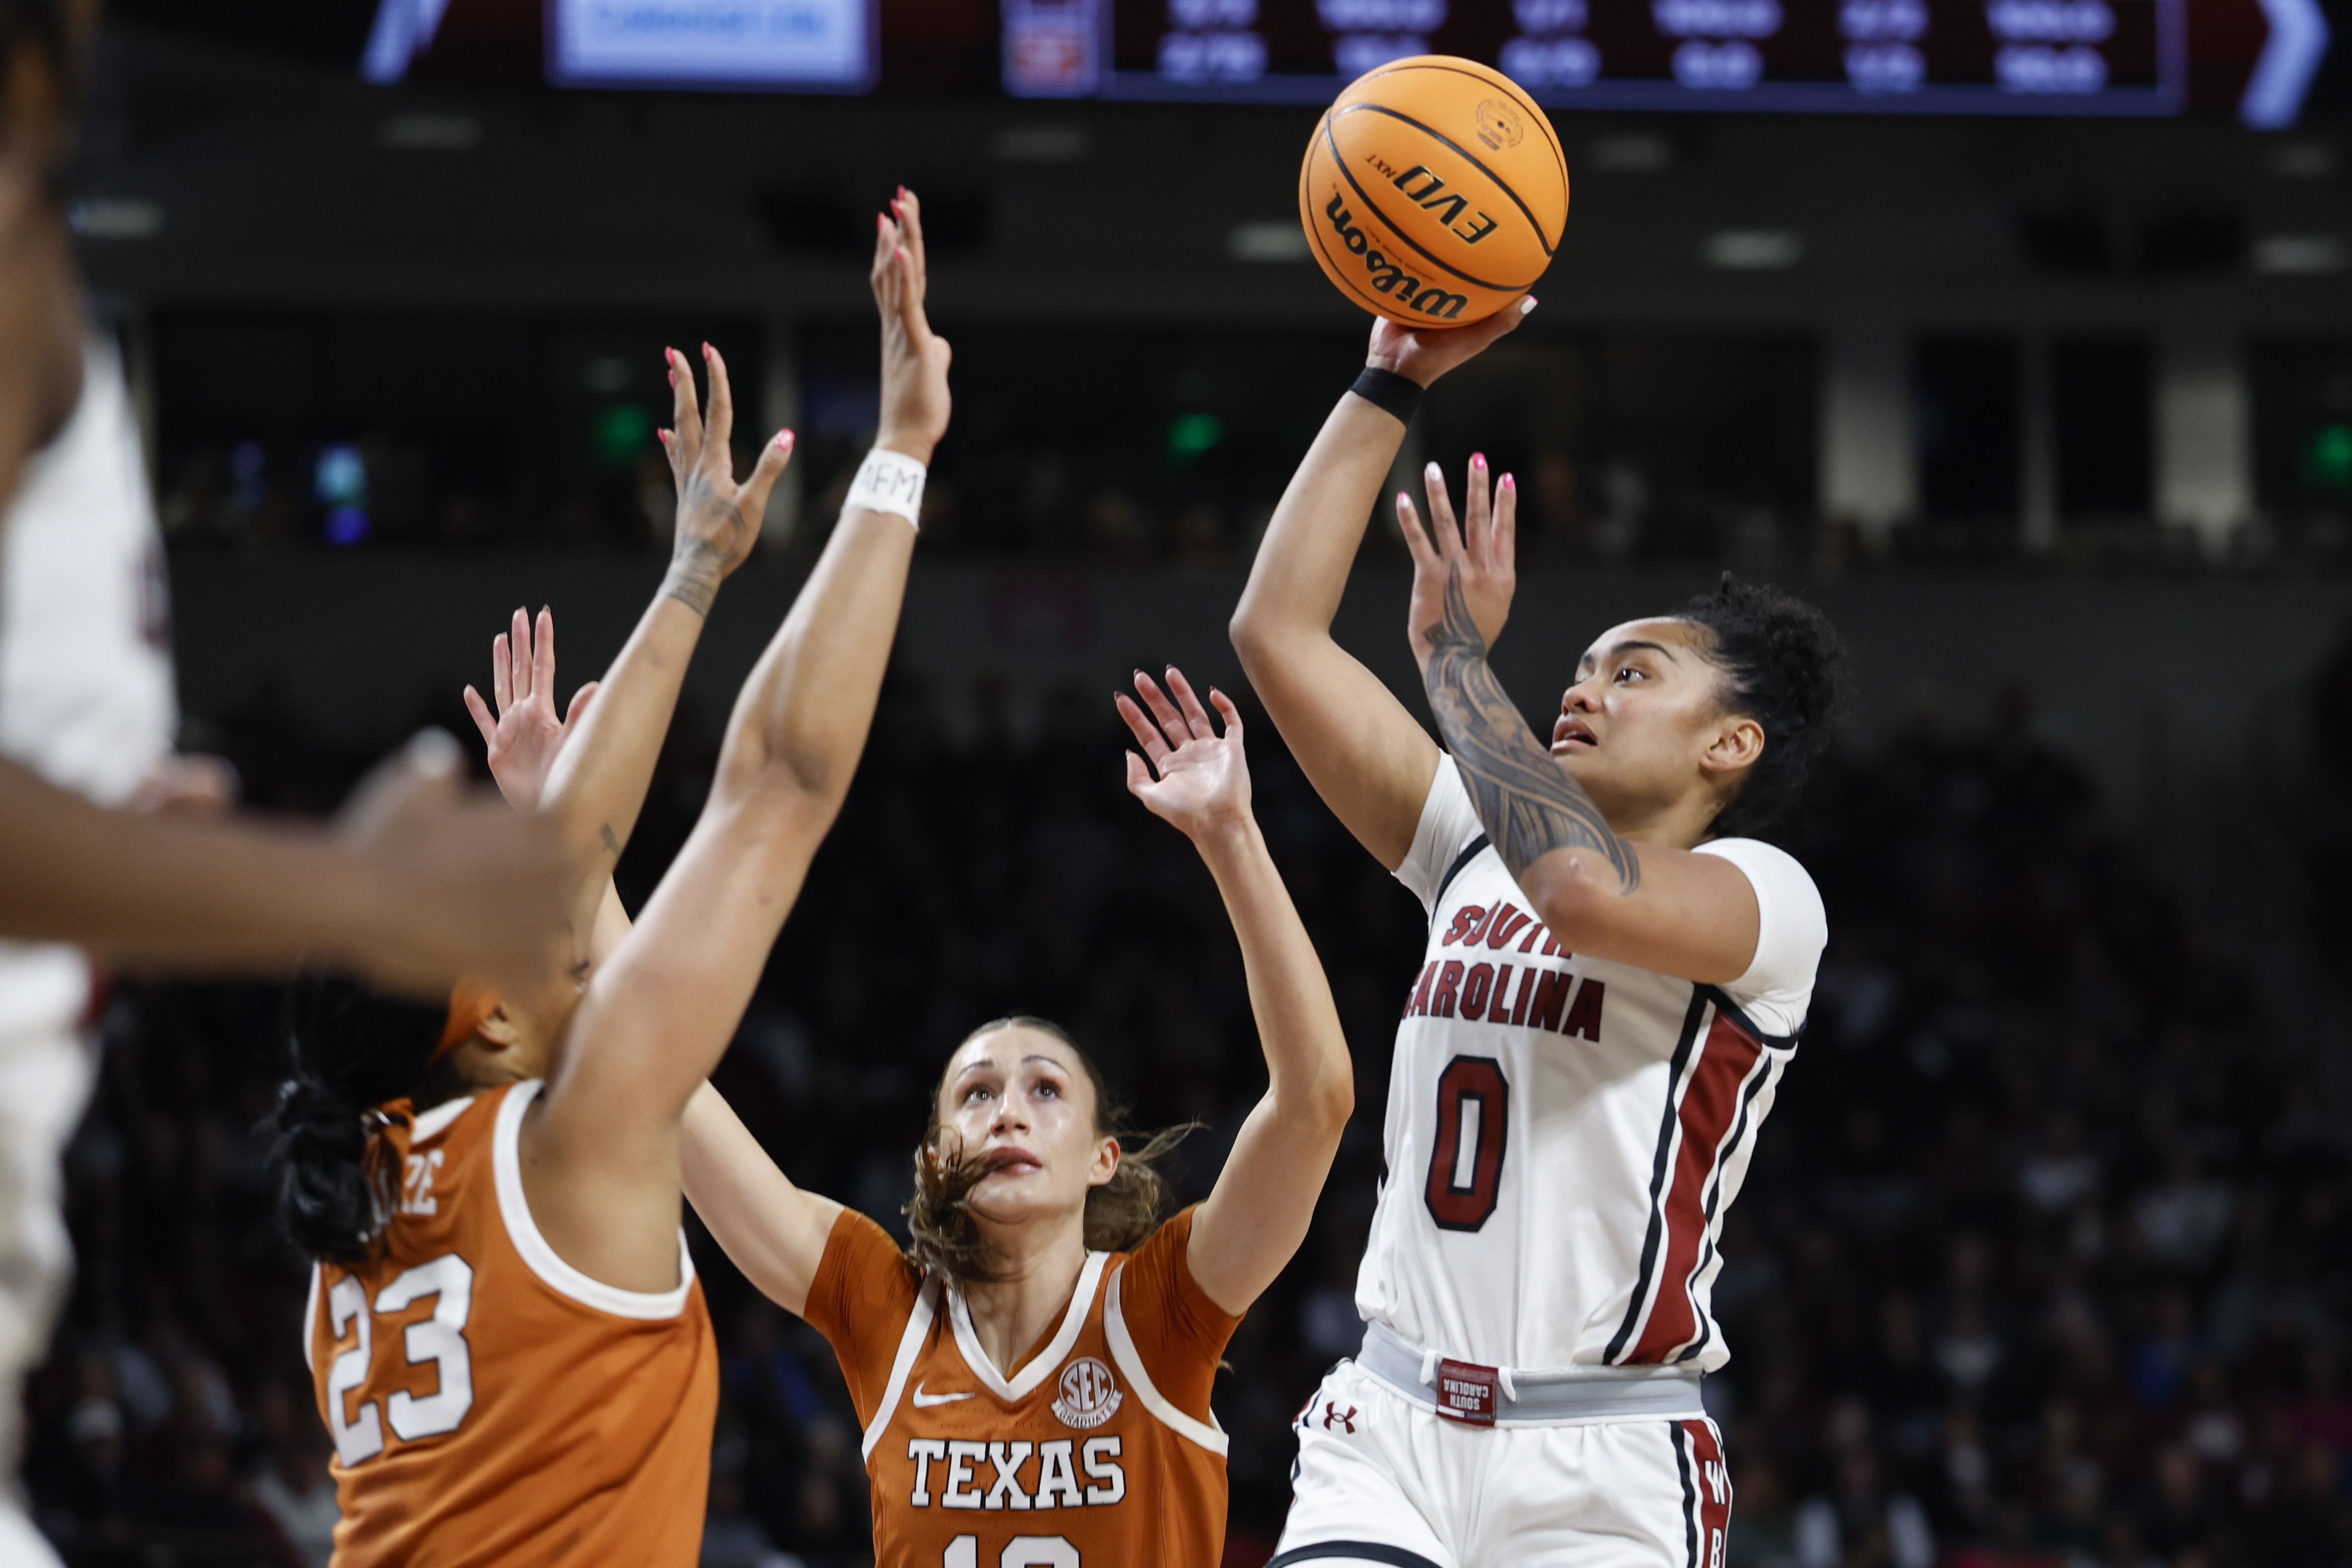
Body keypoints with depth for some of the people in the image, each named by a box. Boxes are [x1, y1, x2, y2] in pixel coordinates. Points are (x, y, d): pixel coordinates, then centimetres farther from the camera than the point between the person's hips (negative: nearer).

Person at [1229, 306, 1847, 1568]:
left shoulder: (1765, 897, -4)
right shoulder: (1483, 852, 14)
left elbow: (1589, 890, -27)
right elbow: (1277, 630, 12)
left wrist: (1453, 649, -14)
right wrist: (1392, 385, 8)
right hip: (1389, 1429, 4)